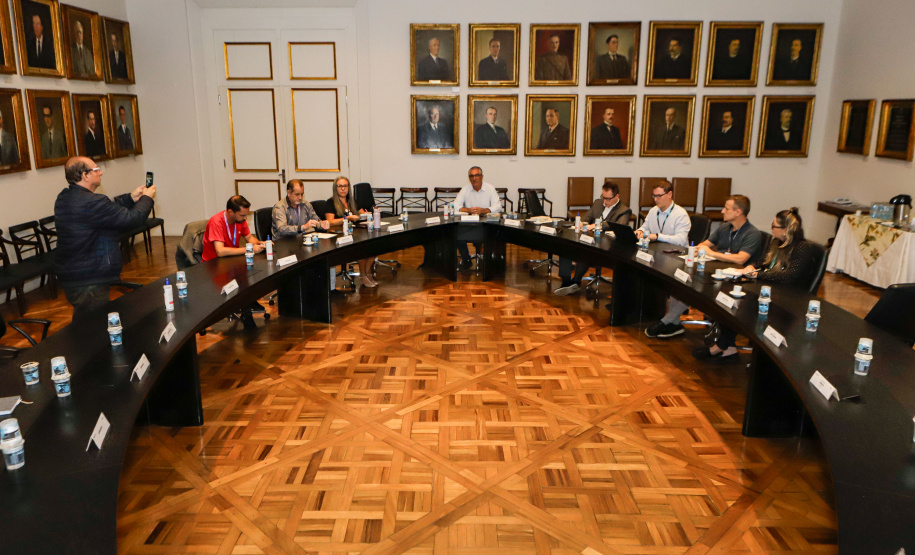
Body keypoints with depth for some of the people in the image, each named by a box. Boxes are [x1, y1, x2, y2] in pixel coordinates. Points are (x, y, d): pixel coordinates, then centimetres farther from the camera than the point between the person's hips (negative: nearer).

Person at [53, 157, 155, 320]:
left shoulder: (64, 198, 8)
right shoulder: (91, 203, -24)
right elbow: (131, 219, -19)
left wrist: (131, 198, 16)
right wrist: (146, 198, -2)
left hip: (69, 275, 10)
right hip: (88, 282, -10)